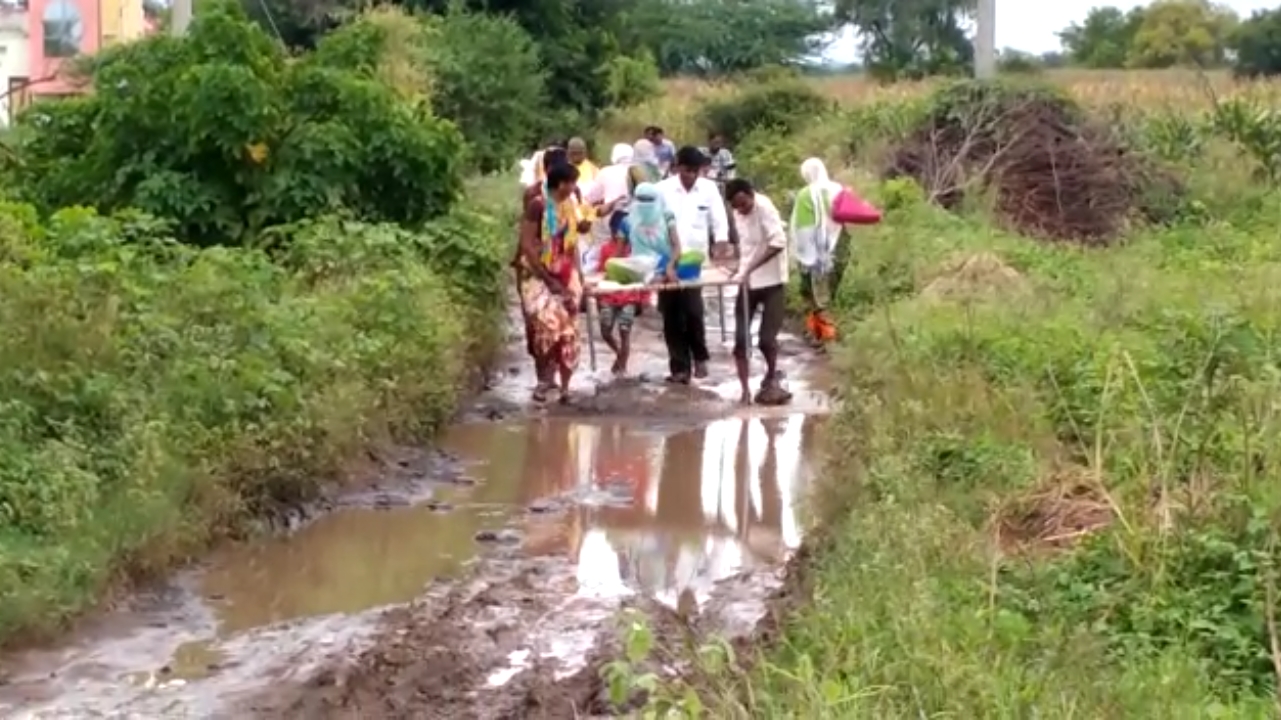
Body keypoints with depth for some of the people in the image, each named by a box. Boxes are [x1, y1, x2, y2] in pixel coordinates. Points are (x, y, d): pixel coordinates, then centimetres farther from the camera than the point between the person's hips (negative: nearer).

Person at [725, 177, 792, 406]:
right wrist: (740, 268, 5)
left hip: (771, 281, -6)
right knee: (740, 339, -2)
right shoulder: (738, 214, 5)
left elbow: (778, 242, -28)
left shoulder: (764, 208, -17)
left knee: (766, 339, -3)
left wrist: (751, 267, -32)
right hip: (748, 281, 6)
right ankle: (745, 389, 6)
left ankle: (772, 379, 23)